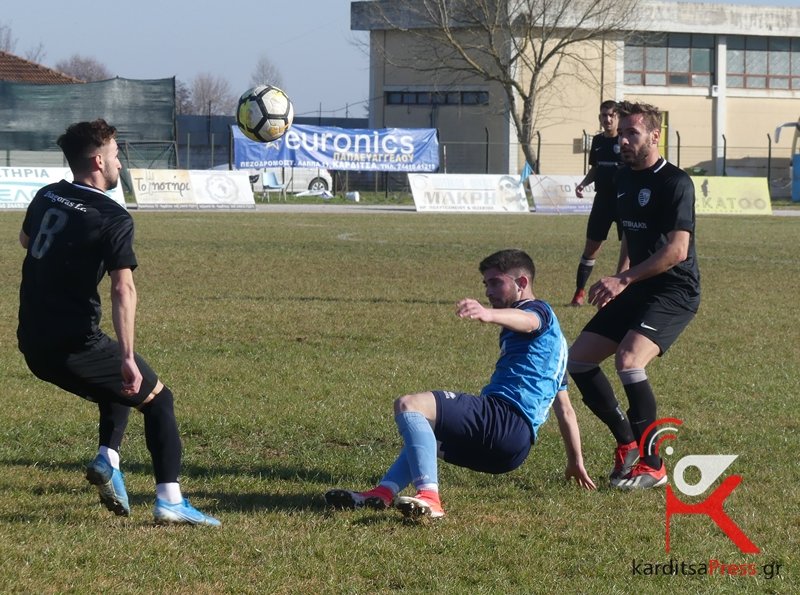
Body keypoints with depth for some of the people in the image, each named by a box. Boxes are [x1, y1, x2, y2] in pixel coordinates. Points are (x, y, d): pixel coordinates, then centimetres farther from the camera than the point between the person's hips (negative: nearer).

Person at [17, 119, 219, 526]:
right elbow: (123, 289, -23)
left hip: (33, 344, 7)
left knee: (116, 384, 30)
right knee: (157, 398, 6)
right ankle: (170, 500, -6)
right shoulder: (113, 219, -12)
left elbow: (25, 240, 31)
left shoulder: (47, 197, 9)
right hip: (76, 346, -7)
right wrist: (127, 357, -27)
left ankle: (108, 458, 8)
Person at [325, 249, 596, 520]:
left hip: (502, 414, -11)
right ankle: (384, 493, 6)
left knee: (408, 406, -23)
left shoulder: (539, 310, 1)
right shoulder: (550, 335, 32)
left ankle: (428, 497, -39)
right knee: (424, 431, 31)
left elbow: (527, 321, -28)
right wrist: (576, 463, 38)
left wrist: (488, 314, -49)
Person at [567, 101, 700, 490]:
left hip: (675, 291, -9)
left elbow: (677, 249, -23)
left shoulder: (674, 183, -15)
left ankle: (652, 465, -15)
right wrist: (620, 277, 13)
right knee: (578, 359, 5)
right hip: (637, 289, 9)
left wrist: (624, 279, -26)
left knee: (628, 359, -28)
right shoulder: (624, 179, 12)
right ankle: (627, 442, 19)